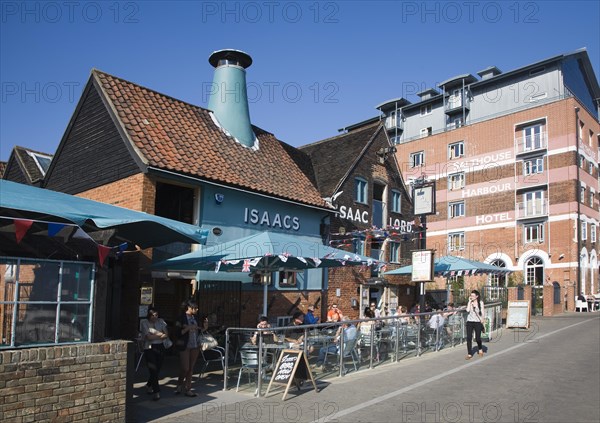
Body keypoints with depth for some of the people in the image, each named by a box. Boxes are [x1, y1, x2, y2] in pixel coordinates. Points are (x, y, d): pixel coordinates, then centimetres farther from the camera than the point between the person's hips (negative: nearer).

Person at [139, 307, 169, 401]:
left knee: (157, 369, 7)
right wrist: (161, 334, -4)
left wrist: (155, 336, -11)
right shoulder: (144, 322, -4)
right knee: (153, 369, -9)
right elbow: (149, 337, -13)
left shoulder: (160, 321, 7)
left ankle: (149, 385, 34)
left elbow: (166, 335, 1)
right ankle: (156, 392, -1)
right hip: (149, 348, -4)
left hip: (160, 347, 4)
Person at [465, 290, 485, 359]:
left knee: (477, 338, 2)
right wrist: (470, 301, -9)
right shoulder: (469, 302, 4)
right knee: (469, 338, -4)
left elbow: (483, 312, 3)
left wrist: (482, 320, -6)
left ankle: (480, 349, 34)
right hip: (469, 322, 1)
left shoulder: (480, 303, 0)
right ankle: (469, 354, 3)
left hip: (478, 322, -1)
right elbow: (468, 310, -12)